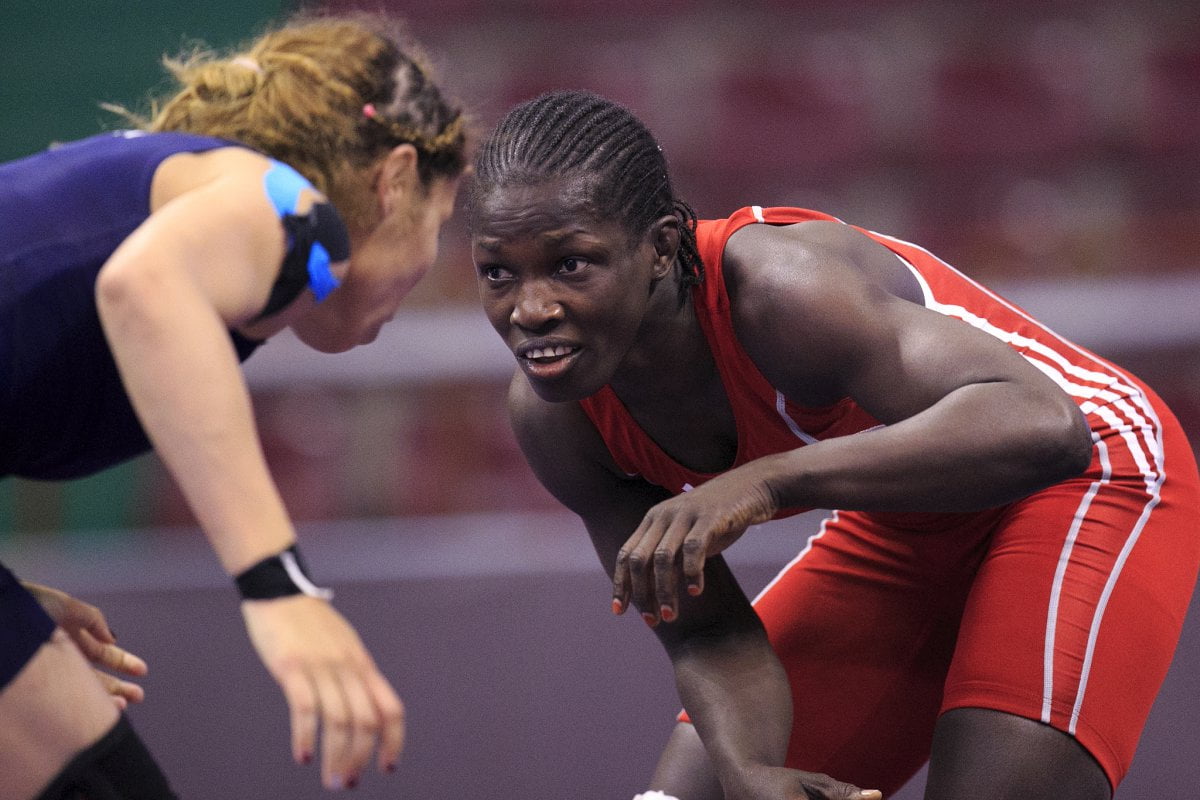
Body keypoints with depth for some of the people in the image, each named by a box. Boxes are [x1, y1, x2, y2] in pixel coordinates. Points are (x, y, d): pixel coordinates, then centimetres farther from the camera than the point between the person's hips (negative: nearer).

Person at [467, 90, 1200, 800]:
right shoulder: (555, 418, -17)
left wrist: (767, 481, -57)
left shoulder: (779, 285, -38)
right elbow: (707, 634, -11)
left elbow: (1040, 428, -50)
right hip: (905, 527, 7)